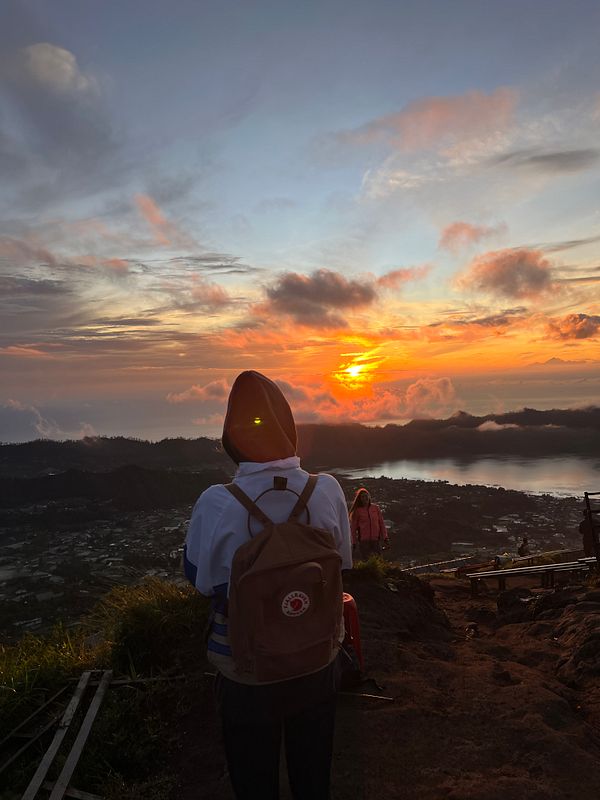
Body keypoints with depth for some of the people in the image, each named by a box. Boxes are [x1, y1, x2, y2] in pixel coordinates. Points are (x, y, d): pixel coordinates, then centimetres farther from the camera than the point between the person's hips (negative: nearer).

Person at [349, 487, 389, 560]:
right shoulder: (357, 511, 0)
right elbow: (353, 528, 1)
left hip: (376, 540, 2)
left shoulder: (376, 508, 8)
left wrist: (385, 537, 3)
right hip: (363, 541, -2)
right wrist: (354, 542, -2)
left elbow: (381, 523, 9)